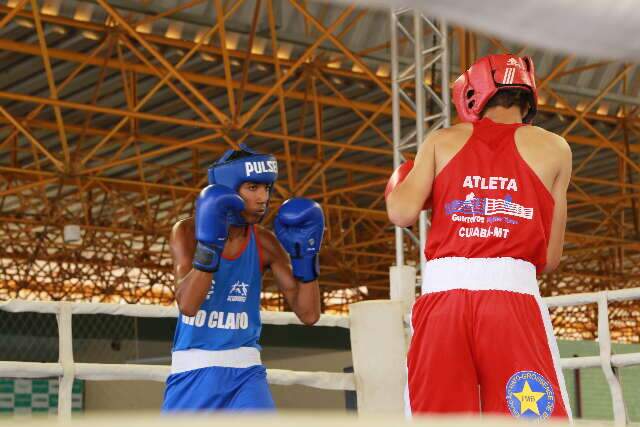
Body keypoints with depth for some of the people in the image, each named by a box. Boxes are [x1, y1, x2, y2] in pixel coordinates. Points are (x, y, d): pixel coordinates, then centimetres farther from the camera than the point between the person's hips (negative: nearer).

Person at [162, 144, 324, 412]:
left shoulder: (265, 244, -2)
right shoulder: (188, 231, -9)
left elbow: (309, 314, -3)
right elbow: (187, 305, -23)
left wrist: (305, 255, -14)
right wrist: (209, 246, -33)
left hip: (244, 372, 1)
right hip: (193, 370, -1)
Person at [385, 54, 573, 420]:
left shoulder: (442, 141, 15)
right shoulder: (553, 148, 13)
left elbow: (402, 213, 4)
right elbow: (550, 258, 14)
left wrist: (396, 186, 25)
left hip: (442, 290, 2)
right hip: (513, 292, -2)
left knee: (434, 417, 3)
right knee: (533, 417, -5)